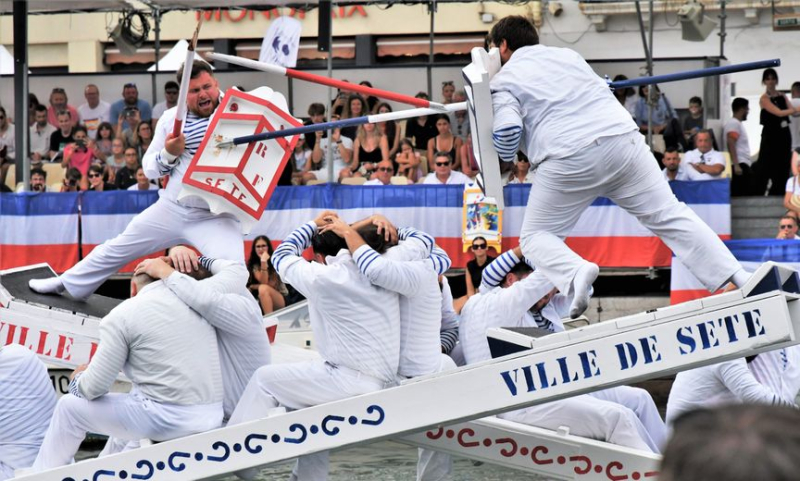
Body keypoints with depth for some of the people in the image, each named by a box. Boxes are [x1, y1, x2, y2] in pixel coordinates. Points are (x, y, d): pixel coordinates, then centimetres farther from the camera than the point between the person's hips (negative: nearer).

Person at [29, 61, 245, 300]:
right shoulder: (171, 118, 6)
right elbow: (149, 169, 10)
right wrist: (168, 154, -11)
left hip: (217, 216, -4)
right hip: (171, 208, 4)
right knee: (117, 249, 18)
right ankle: (66, 283, 40)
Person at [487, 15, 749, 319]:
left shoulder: (503, 82, 10)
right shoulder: (566, 54, 25)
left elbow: (508, 131, -6)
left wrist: (502, 157, 16)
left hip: (568, 157, -4)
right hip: (623, 137, 4)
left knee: (535, 236, 10)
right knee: (668, 214, 9)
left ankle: (576, 272, -20)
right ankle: (736, 276, 0)